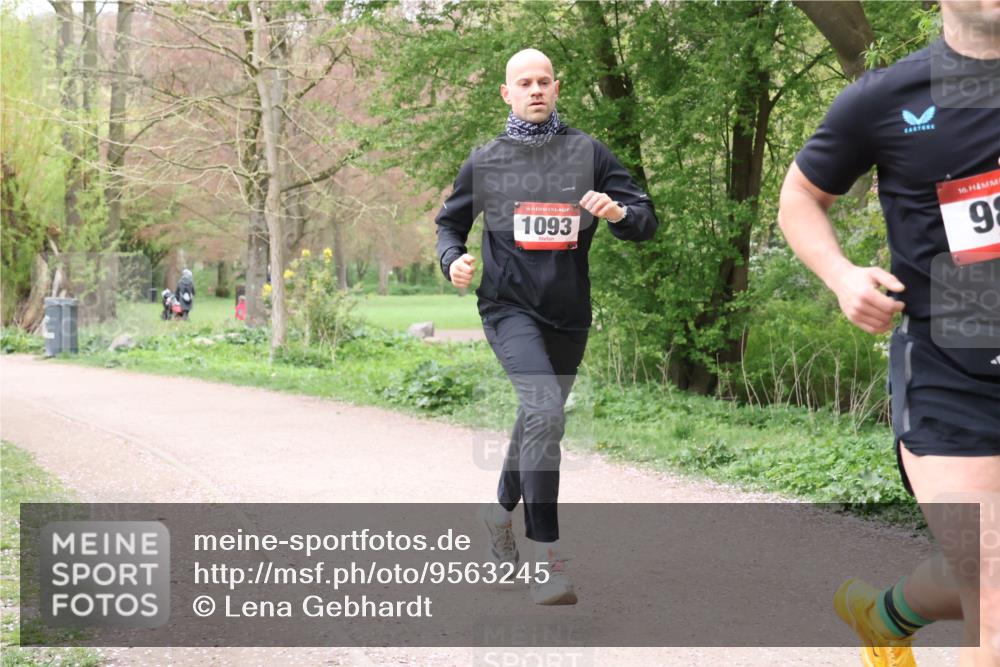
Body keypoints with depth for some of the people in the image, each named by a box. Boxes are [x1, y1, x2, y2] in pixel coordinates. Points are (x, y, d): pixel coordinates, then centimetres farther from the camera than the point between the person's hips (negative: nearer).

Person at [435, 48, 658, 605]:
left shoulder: (588, 152, 5)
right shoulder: (485, 162, 6)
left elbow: (647, 219, 4)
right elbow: (450, 222, 19)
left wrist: (618, 212, -19)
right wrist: (453, 260, -3)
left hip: (569, 314, 3)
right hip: (510, 307, -3)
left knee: (540, 418, 17)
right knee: (545, 412, -24)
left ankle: (502, 510, 44)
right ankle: (547, 555, -23)